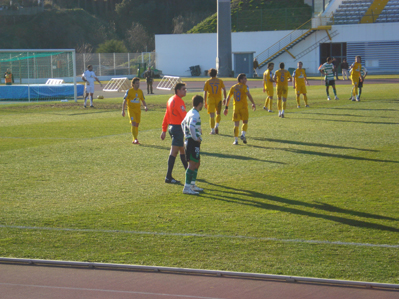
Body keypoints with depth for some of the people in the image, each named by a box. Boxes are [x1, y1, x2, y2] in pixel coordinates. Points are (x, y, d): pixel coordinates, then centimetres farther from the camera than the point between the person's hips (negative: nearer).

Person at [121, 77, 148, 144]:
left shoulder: (140, 91, 8)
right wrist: (123, 110, -9)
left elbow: (143, 101, 14)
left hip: (138, 110, 5)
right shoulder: (129, 91, -5)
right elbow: (124, 101, -4)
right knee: (133, 123, -18)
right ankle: (135, 139, -21)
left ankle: (134, 140, 18)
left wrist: (145, 106, -6)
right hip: (131, 109, -5)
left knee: (137, 125, 6)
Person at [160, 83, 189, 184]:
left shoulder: (171, 100, 14)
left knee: (183, 150, 18)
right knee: (174, 152, -6)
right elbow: (185, 116, -23)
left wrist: (164, 130, 20)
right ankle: (168, 177, -5)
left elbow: (166, 116, 17)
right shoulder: (178, 101, -16)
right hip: (178, 128, -10)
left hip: (171, 127, 10)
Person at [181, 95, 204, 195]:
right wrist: (195, 138, -20)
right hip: (193, 142, -10)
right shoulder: (195, 114, -16)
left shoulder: (190, 113, 14)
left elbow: (183, 123, 27)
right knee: (192, 164, -9)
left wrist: (186, 135, 24)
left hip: (188, 140, 10)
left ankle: (192, 184, 23)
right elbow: (191, 127, -30)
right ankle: (187, 187, -10)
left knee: (197, 163, 18)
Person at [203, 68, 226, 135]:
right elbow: (224, 90, -3)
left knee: (212, 116, 0)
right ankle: (216, 126, -7)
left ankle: (212, 130, -5)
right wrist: (224, 98, 3)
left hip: (210, 99, -1)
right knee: (218, 114, 16)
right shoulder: (220, 81, 5)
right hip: (218, 99, 1)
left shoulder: (207, 82, 3)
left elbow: (205, 92, 1)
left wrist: (205, 102, 5)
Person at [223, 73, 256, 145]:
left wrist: (226, 107, 15)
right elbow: (249, 95, -18)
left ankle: (236, 140, 0)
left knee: (236, 124, 5)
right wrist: (253, 104, -18)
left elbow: (228, 98, 11)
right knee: (245, 122, 9)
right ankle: (243, 134, -14)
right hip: (243, 107, -3)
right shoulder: (244, 86, -4)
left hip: (235, 107, 3)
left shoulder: (233, 87, 10)